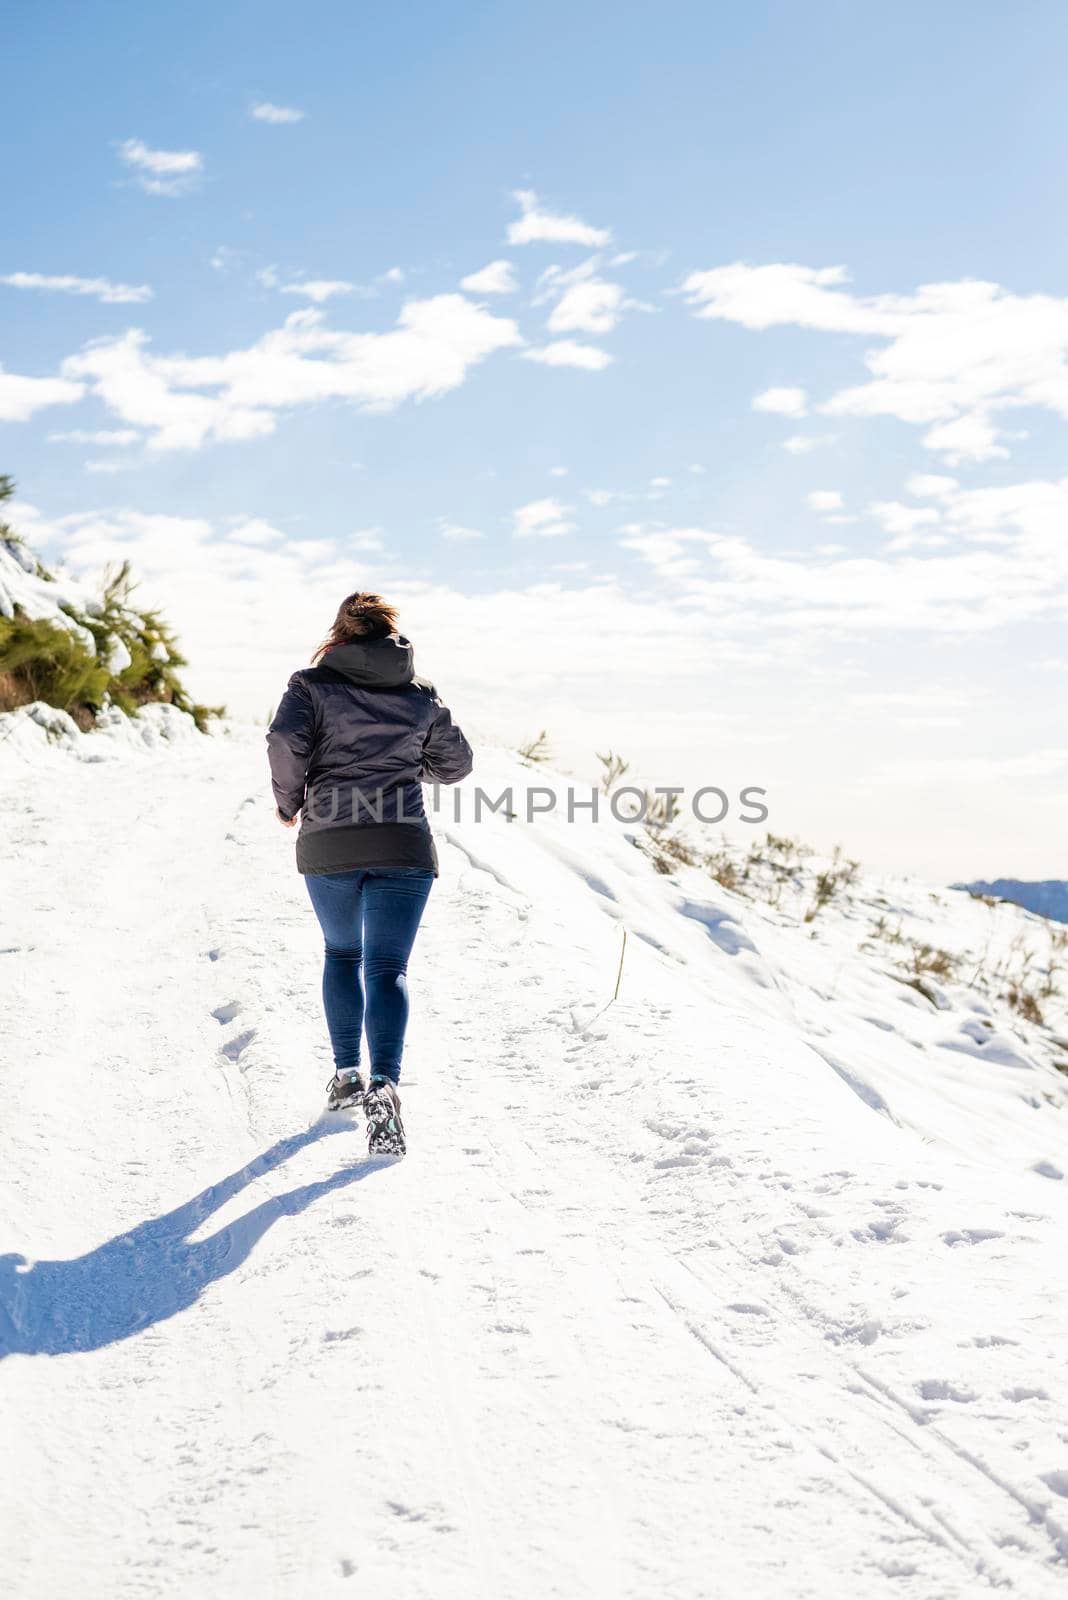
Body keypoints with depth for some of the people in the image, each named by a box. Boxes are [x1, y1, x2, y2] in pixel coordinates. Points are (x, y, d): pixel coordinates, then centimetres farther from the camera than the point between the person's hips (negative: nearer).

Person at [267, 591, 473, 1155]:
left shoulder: (313, 684, 2)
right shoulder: (422, 693, 9)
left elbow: (286, 742, -14)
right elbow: (456, 764, 16)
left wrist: (289, 801, 3)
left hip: (328, 847, 0)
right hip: (404, 848, 0)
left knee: (342, 954, 22)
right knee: (387, 967, -2)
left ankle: (347, 1074, 24)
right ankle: (383, 1084, -22)